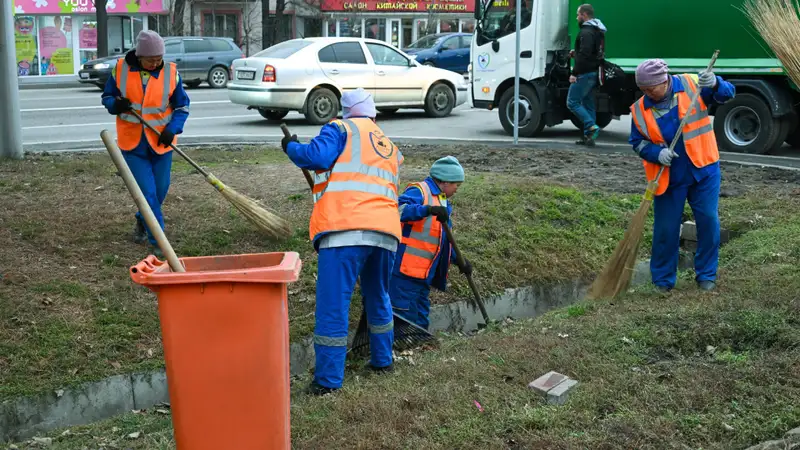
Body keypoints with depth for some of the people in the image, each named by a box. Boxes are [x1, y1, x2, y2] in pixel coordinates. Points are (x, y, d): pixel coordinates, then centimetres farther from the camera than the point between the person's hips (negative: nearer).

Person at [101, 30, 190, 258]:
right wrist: (115, 105, -18)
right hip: (132, 143, -1)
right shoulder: (121, 69, -6)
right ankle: (158, 242, -1)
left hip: (161, 143, 2)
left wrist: (172, 129, -14)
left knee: (160, 190, 11)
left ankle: (142, 222, 41)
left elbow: (182, 106, 2)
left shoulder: (170, 72, -5)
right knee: (147, 192, -7)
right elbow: (107, 96, 6)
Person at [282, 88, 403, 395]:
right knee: (378, 298, 26)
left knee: (333, 304, -4)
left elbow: (319, 155, -8)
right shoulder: (391, 148, 29)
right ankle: (382, 360, 35)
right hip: (386, 230, 6)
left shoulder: (342, 128, 8)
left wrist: (291, 147, 11)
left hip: (346, 229, -6)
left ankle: (328, 379, -4)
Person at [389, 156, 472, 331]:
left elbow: (444, 240, 27)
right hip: (406, 271, -10)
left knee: (420, 322, 15)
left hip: (424, 275, 10)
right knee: (405, 318, -9)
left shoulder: (443, 203, 22)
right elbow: (399, 209, -28)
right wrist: (428, 210, -37)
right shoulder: (419, 191, -8)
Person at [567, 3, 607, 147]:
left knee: (572, 102, -5)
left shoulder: (586, 32, -16)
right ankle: (588, 136, 13)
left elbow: (584, 55, -24)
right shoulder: (598, 31, 17)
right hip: (594, 73, 10)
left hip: (584, 74, -10)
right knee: (588, 104, 12)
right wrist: (576, 53, 14)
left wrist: (574, 73, -21)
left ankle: (592, 127, -15)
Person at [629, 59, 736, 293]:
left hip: (703, 170, 0)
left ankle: (706, 275, 19)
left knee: (709, 222, 2)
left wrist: (714, 84, -28)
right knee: (666, 229, 4)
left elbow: (727, 94, -6)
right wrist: (656, 153, -16)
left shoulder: (691, 85, -6)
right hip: (668, 177, 0)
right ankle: (663, 280, 18)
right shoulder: (640, 109, -4)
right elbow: (637, 142, 4)